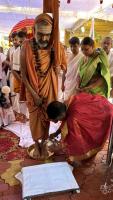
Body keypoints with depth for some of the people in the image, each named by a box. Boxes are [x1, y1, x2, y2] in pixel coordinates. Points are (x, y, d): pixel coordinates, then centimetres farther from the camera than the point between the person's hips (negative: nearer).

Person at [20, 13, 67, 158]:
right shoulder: (27, 47, -16)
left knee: (46, 117, 15)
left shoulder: (57, 48, -12)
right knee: (34, 118, 12)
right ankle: (36, 145, 34)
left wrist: (58, 68, -20)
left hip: (49, 89, 1)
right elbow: (24, 74, -12)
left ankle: (44, 142, 37)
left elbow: (63, 67, 3)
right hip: (32, 90, -1)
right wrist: (34, 94, -14)